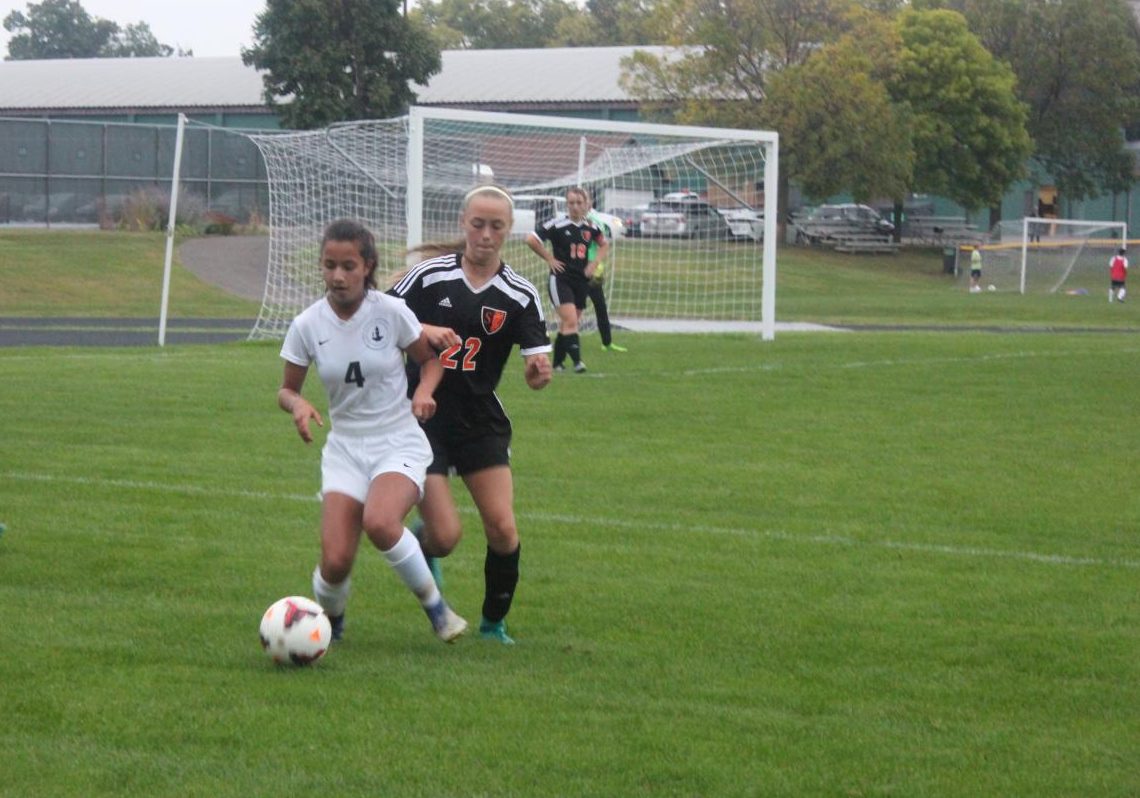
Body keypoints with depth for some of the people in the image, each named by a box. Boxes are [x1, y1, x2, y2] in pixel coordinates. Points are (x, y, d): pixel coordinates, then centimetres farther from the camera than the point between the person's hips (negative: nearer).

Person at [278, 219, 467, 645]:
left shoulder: (391, 312, -9)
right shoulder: (307, 325, -5)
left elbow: (431, 359, 6)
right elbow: (287, 389, 7)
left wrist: (424, 391, -16)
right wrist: (298, 404, -17)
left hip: (399, 444, -2)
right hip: (345, 447, 2)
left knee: (379, 522, -33)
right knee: (335, 561, -13)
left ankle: (435, 605, -9)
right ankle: (330, 620, 22)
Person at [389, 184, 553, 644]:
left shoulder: (519, 295, -2)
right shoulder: (430, 275, -6)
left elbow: (536, 373, -5)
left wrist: (539, 371, -29)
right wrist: (423, 331, -20)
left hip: (482, 422, 2)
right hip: (424, 417, -2)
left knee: (503, 529, -9)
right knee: (445, 536, -11)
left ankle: (494, 623, 14)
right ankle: (421, 547, 27)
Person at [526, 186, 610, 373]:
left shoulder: (590, 227, 5)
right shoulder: (557, 224, -11)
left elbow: (604, 244, 23)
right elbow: (531, 239, -14)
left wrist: (595, 262, 8)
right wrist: (549, 258, -9)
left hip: (582, 280, 5)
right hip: (561, 278, -5)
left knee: (566, 324, 11)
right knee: (570, 321, -18)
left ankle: (558, 362, 21)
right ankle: (577, 361, -22)